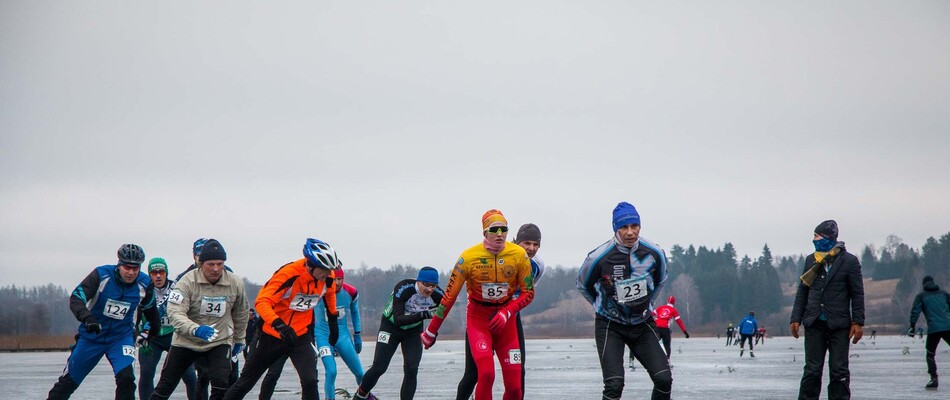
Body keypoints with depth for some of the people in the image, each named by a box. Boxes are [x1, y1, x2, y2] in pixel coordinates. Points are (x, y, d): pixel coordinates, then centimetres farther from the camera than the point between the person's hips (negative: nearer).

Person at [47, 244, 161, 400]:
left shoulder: (144, 284, -10)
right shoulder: (102, 275, -21)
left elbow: (149, 307, 12)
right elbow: (76, 298, -27)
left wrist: (155, 329, 20)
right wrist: (87, 318, -45)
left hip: (121, 336, 1)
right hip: (91, 336, -1)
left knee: (125, 378, -22)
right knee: (69, 380, 7)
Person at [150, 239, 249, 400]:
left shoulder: (236, 283, -8)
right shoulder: (188, 281, -19)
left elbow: (241, 313, 11)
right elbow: (175, 313, -26)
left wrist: (239, 340, 20)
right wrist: (195, 330, -43)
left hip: (220, 343, 1)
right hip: (186, 342, -1)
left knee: (221, 384, -18)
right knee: (166, 385, 5)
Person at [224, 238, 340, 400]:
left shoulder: (327, 276, -10)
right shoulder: (289, 274, -27)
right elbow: (262, 301, -33)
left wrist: (333, 320, 23)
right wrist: (279, 324, -48)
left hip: (300, 336, 3)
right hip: (272, 335, -3)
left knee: (310, 381, -19)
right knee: (245, 382, 10)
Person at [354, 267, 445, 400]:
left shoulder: (438, 295, -21)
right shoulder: (403, 288, -34)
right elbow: (398, 320, -38)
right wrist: (423, 315, -49)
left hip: (414, 331, 3)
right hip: (391, 327, -3)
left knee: (411, 369, -14)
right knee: (379, 368, -3)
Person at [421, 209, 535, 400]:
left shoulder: (519, 255, -10)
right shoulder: (469, 257, -15)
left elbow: (528, 293, 0)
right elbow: (450, 296, -7)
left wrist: (506, 313, -17)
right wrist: (431, 331, -2)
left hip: (505, 318, 2)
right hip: (477, 318, -2)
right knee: (486, 373, -23)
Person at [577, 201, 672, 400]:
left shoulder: (654, 253, -11)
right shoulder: (599, 257, -20)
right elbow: (583, 285, 2)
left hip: (643, 324, 3)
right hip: (610, 326, -3)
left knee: (664, 378, -8)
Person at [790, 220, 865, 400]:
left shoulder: (849, 261, -1)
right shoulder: (811, 260, 10)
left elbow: (857, 294, -1)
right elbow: (802, 291, 12)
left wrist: (858, 322, -6)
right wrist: (796, 319, 5)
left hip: (839, 324, -3)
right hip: (814, 324, 3)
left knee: (839, 371, 0)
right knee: (812, 370, 1)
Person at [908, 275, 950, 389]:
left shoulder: (921, 296, 13)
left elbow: (915, 311, -1)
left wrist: (912, 326, -4)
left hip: (933, 329, -2)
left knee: (930, 354, 13)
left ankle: (934, 379, 0)